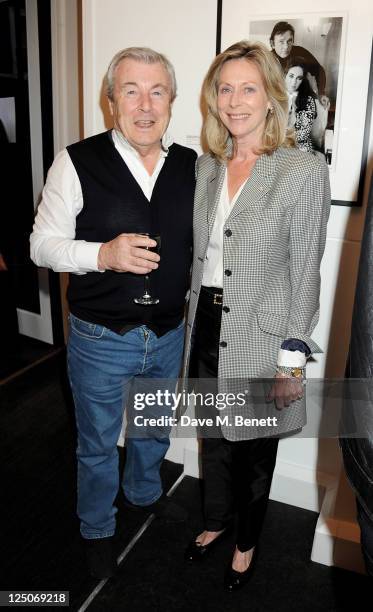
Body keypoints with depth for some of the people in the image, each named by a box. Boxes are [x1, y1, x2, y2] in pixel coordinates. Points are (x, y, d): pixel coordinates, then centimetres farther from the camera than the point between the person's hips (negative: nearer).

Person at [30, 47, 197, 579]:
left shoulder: (192, 166, -2)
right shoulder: (77, 162, -13)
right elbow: (43, 244, -10)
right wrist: (103, 254, -27)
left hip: (169, 335, 4)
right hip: (101, 340, -3)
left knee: (155, 428, 27)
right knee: (97, 444, 17)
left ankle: (144, 490, 57)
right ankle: (97, 529, 44)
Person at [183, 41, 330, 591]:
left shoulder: (305, 172, -12)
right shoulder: (205, 166, 5)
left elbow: (306, 275, -11)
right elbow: (198, 255, 10)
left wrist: (293, 361, -11)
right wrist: (192, 325, 12)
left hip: (260, 338, -4)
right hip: (206, 326, 5)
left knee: (255, 447, 15)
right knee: (213, 435, 21)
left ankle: (247, 541, 42)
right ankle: (216, 520, 48)